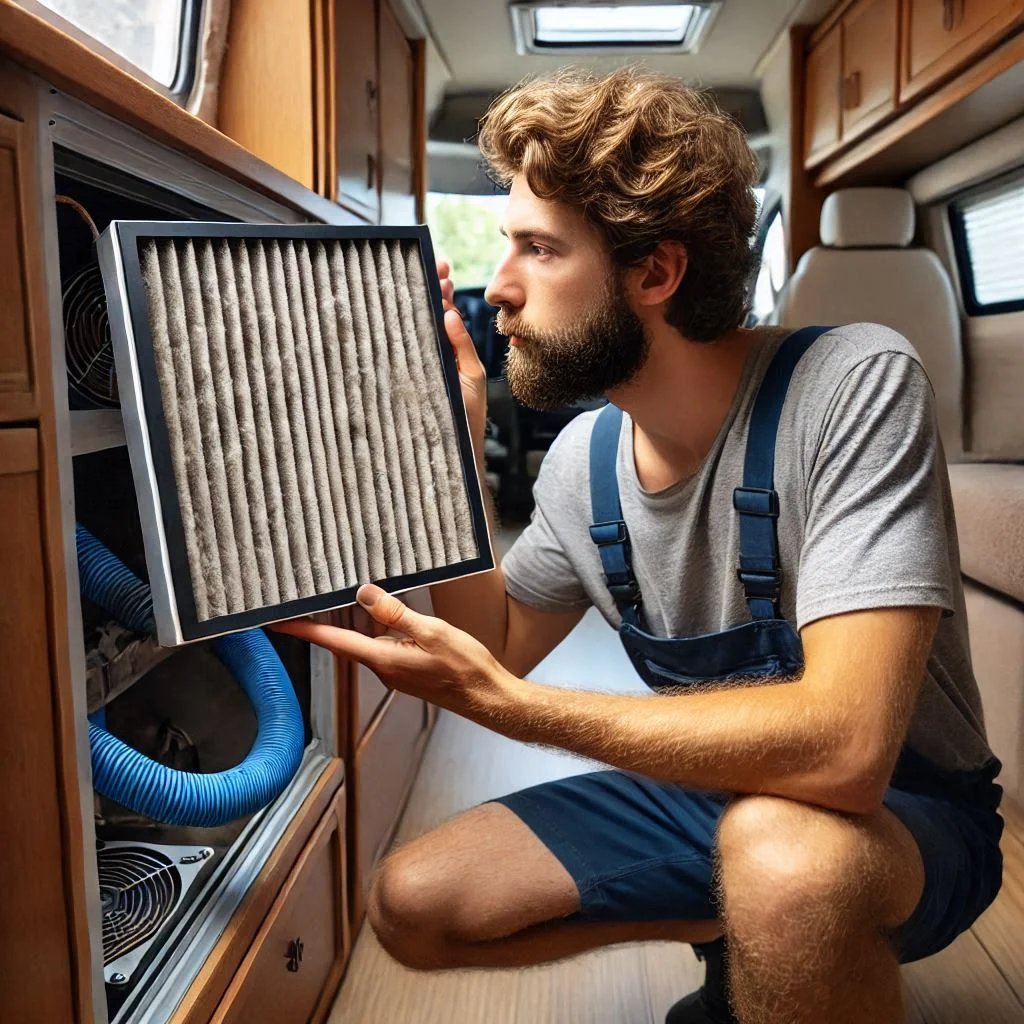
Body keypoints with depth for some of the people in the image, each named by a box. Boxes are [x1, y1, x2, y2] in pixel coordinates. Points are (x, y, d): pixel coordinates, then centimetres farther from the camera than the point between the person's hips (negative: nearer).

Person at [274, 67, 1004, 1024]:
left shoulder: (854, 382, -24)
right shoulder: (584, 457, -5)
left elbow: (842, 746, -33)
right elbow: (498, 644, 5)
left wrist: (499, 701, -32)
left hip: (907, 809, -6)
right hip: (707, 788, 6)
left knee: (783, 850, -40)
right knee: (410, 904, -1)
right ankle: (738, 936, 12)